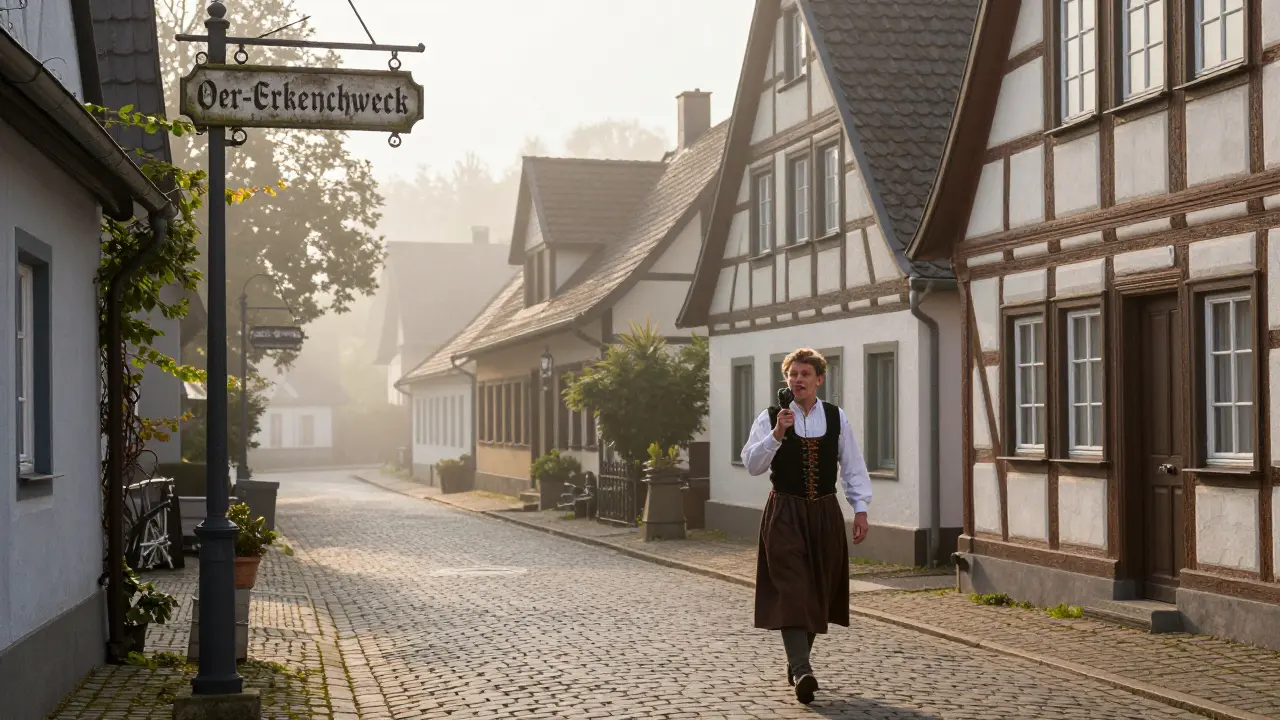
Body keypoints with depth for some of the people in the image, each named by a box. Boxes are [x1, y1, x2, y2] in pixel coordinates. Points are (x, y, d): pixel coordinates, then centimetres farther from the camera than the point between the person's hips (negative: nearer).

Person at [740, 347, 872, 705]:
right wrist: (777, 434, -21)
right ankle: (801, 671, -19)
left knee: (818, 592, 9)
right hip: (784, 513, -3)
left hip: (825, 513, 3)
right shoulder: (771, 418, -1)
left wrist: (860, 509, 2)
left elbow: (853, 467, 8)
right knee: (791, 590, -13)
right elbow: (752, 464, -10)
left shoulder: (836, 418, 5)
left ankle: (797, 661, 26)